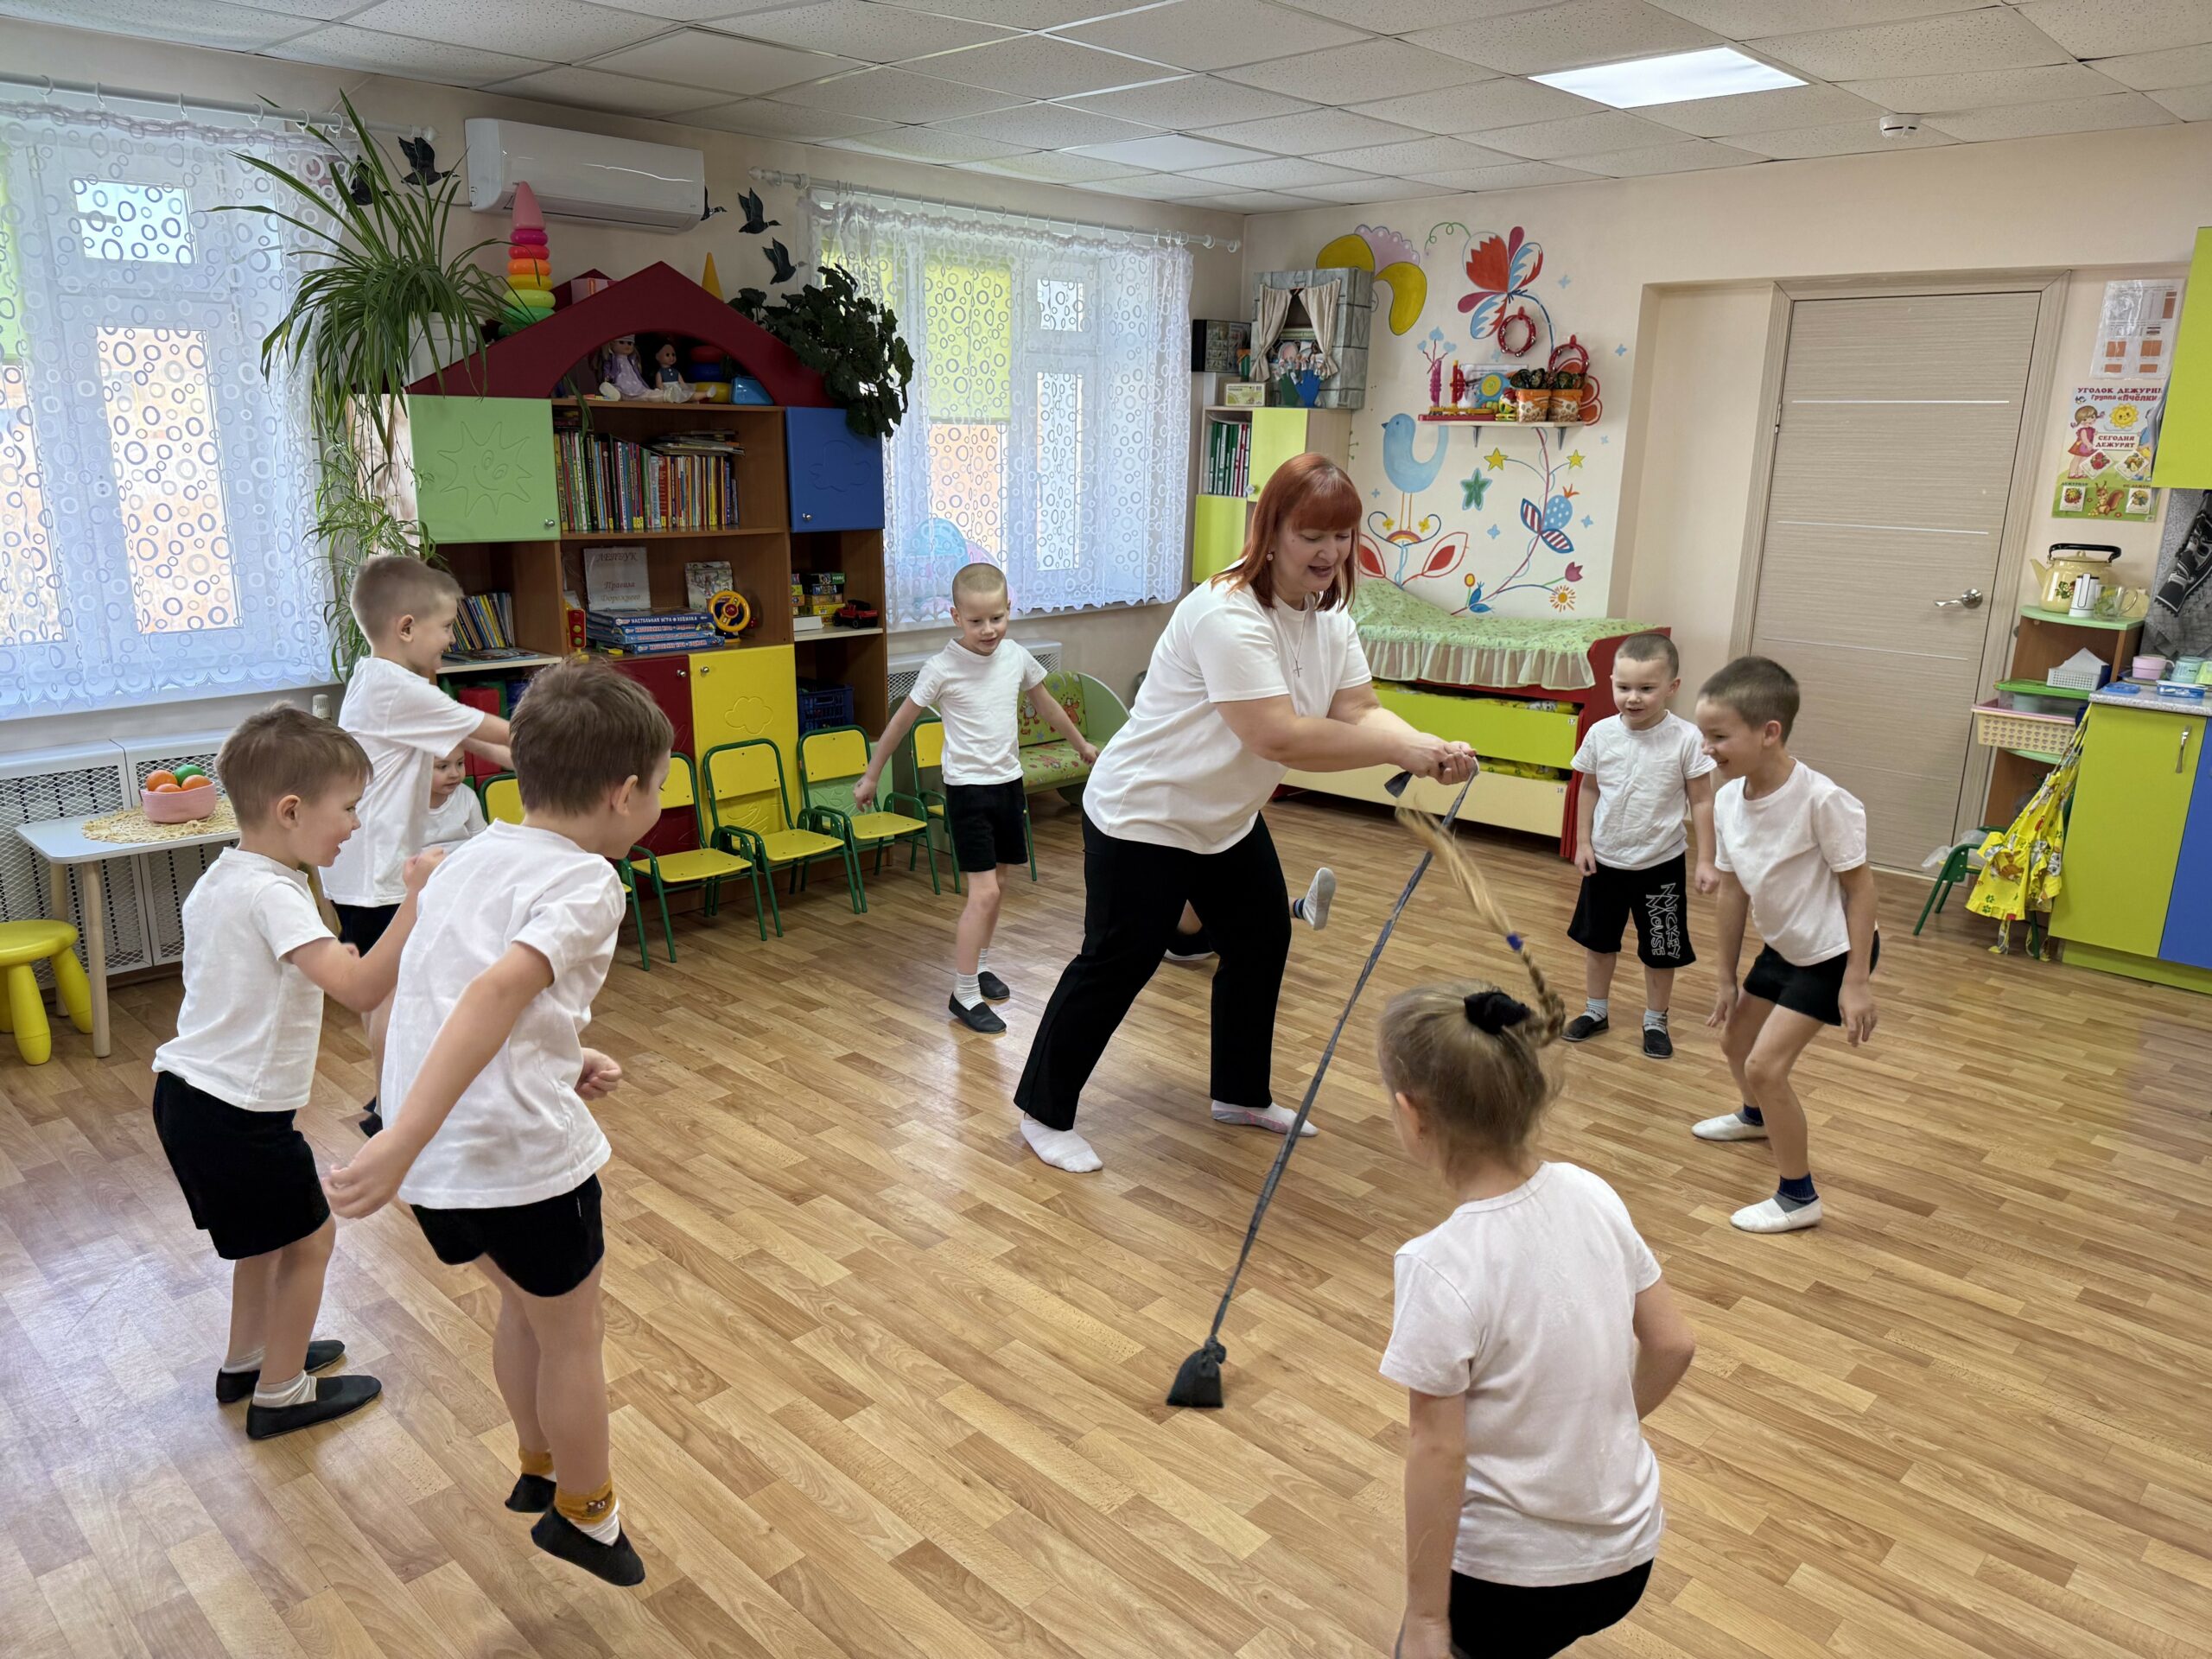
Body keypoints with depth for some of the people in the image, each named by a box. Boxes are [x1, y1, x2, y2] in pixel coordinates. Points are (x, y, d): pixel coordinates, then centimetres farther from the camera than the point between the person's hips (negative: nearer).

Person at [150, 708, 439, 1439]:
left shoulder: (220, 878, 6)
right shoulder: (271, 894, -25)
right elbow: (360, 988, -36)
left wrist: (326, 960, 17)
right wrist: (417, 900, -36)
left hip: (186, 1091, 10)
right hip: (237, 1112, -10)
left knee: (268, 1232, 26)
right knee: (307, 1239, 9)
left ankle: (247, 1361, 43)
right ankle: (280, 1394, 23)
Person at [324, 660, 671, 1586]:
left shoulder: (475, 857, 11)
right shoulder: (584, 882, -15)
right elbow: (496, 992, -30)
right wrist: (402, 1145, -35)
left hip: (441, 1154, 8)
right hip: (523, 1153, -8)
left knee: (524, 1304, 30)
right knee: (570, 1334, 16)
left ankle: (539, 1470, 51)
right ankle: (586, 1516, 38)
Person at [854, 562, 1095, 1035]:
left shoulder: (1016, 656, 0)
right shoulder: (942, 667, -15)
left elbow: (1044, 703, 18)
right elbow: (902, 721, -5)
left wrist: (1080, 742, 31)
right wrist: (871, 776, 2)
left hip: (1008, 783, 6)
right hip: (968, 788, -6)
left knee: (999, 884, 16)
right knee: (984, 894, -10)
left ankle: (979, 965, 34)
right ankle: (964, 995, 0)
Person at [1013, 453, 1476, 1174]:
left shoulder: (1329, 616, -1)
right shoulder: (1228, 615, -30)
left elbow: (1359, 711, -10)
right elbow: (1279, 737, -37)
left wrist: (1429, 746, -30)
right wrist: (1401, 751, -35)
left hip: (1226, 818, 9)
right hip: (1143, 819, -9)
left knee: (1262, 940, 17)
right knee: (1116, 966, -1)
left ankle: (1241, 1094, 37)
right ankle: (1044, 1114, 17)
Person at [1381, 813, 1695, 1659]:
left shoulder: (1442, 1266, -28)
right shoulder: (1591, 1195, -11)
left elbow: (1438, 1451, -21)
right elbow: (1673, 1345, -1)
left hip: (1513, 1579, -6)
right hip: (1630, 1554, 7)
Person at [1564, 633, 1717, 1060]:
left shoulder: (1686, 739, -16)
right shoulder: (1601, 734, -9)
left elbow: (1701, 801, -9)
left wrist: (1706, 861, -10)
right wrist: (1583, 842, 1)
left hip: (1661, 865, -3)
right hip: (1605, 860, 3)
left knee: (1660, 950, 11)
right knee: (1597, 940, 18)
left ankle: (1655, 1022, 30)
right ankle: (1595, 1011, 36)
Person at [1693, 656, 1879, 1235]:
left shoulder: (1822, 800, -31)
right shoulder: (1728, 799, -10)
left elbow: (1860, 886, -21)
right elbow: (1733, 890, 0)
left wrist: (1856, 981, -21)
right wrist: (1726, 979, 7)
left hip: (1833, 954, -8)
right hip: (1784, 946, 8)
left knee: (1766, 1064, -13)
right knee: (1735, 1037, 23)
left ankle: (1798, 1197, 5)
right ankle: (1755, 1117, 58)